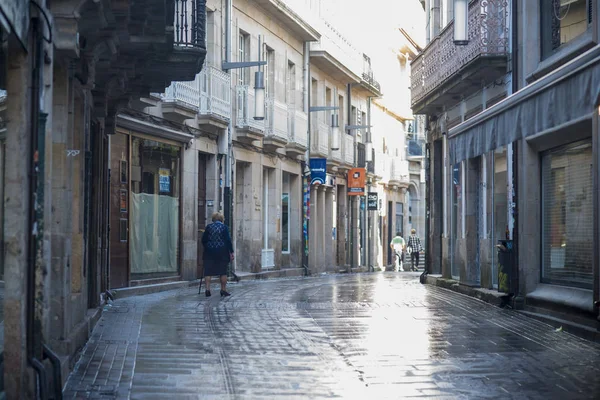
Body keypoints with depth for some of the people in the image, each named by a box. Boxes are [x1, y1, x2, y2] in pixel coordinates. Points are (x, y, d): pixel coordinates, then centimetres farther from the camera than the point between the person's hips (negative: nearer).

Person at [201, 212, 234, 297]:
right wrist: (231, 252, -1)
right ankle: (223, 290, 5)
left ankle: (207, 289, -5)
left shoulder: (209, 227, 3)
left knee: (208, 271, 4)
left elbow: (203, 240, 6)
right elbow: (228, 240, -5)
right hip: (222, 251, -1)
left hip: (209, 251, 1)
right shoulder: (224, 227, -2)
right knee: (223, 271, 5)